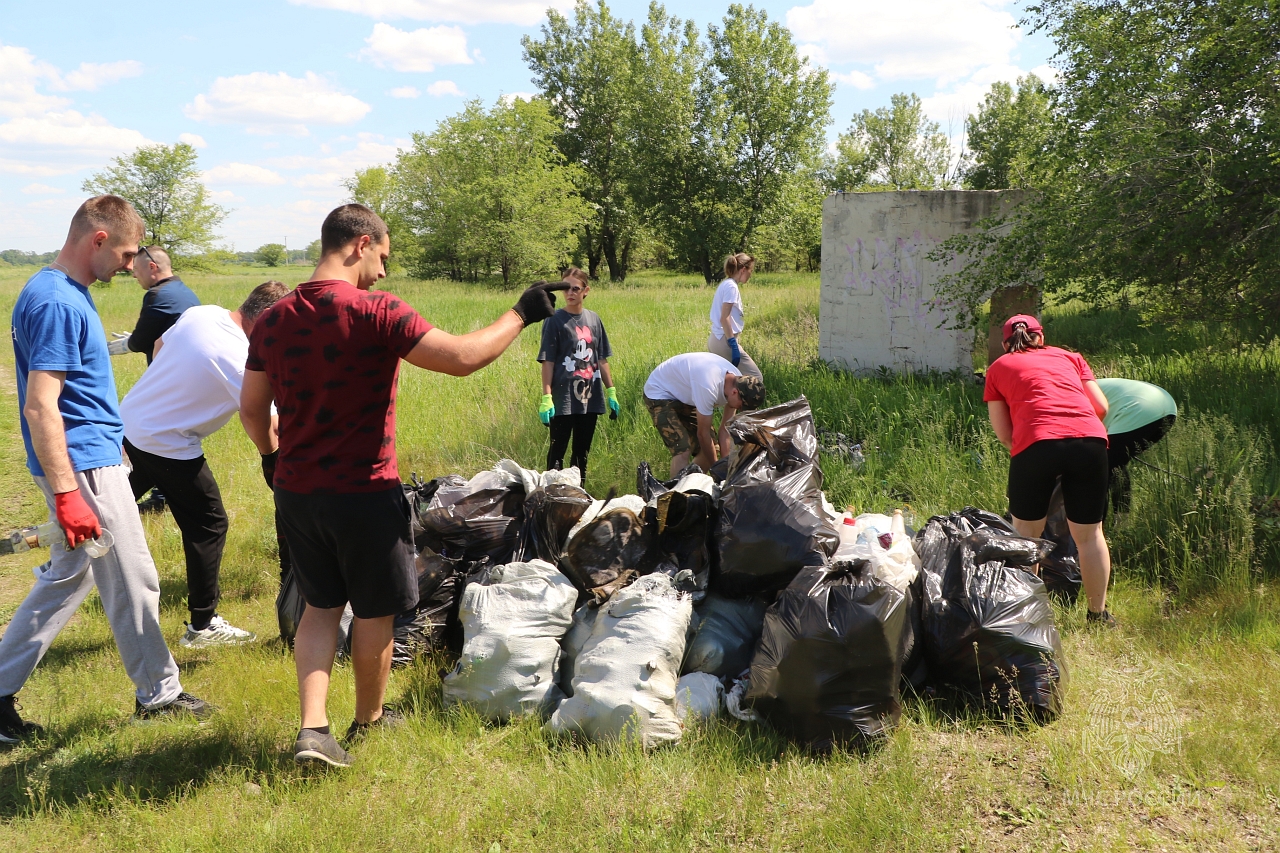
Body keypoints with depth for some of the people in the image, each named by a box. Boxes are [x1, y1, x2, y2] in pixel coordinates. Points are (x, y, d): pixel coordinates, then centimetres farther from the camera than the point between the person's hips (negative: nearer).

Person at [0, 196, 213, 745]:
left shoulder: (64, 293, 11)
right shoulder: (57, 303, -20)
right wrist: (66, 494, -27)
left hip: (88, 457, 10)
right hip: (85, 464, -10)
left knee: (69, 578, 18)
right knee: (132, 582, 3)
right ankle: (159, 693, 19)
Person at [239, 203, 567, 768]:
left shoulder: (273, 320, 2)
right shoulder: (377, 313, -18)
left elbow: (251, 408, 10)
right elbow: (462, 358, -21)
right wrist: (520, 315, -7)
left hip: (296, 490, 6)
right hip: (364, 492, -6)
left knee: (320, 606, 20)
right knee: (374, 612, 15)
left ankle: (313, 728, 10)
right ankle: (369, 718, 33)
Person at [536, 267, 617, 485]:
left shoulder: (593, 319, 8)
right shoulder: (555, 320, -5)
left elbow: (602, 360, 13)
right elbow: (547, 361, -8)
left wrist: (611, 391, 10)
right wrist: (546, 398, -13)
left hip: (590, 398, 5)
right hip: (563, 399, -5)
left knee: (582, 452, 12)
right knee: (558, 451, -1)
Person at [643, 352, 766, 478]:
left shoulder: (739, 381, -14)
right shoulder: (709, 388, -39)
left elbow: (725, 428, -8)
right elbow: (703, 433, -26)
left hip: (684, 396, 8)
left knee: (708, 450, 3)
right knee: (683, 451, -24)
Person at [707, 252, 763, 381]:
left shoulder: (725, 284, 15)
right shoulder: (731, 286, -13)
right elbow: (724, 318, -20)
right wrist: (734, 345, -22)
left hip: (715, 340, 10)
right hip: (724, 341, -10)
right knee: (755, 378, -5)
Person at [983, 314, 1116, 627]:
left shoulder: (999, 367, 23)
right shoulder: (1070, 357, 28)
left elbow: (1003, 432, 16)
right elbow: (1101, 407, 20)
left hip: (1036, 445, -2)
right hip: (1090, 441, 2)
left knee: (1026, 536, 14)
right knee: (1090, 534, 14)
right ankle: (1099, 614, 20)